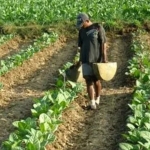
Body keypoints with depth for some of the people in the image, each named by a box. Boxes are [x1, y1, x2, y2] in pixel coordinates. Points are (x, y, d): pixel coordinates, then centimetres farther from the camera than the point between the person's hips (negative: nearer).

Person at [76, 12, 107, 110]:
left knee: (96, 80, 6)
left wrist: (104, 58, -13)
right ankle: (92, 103, -4)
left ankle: (97, 99, 27)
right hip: (86, 60, 4)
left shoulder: (98, 28, -5)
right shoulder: (81, 31, 10)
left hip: (97, 59, -3)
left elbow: (103, 43, -7)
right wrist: (80, 59, 14)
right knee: (88, 81, -4)